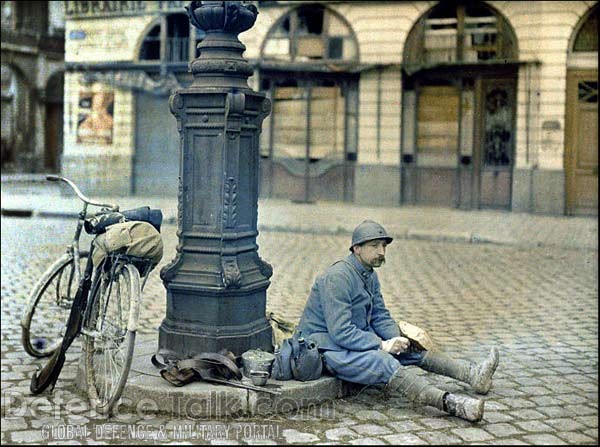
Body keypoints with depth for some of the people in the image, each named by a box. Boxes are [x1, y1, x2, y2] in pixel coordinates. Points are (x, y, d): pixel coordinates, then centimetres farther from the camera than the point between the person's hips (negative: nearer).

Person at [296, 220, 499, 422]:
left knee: (414, 349, 2)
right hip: (327, 347, -10)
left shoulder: (370, 275, 9)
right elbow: (341, 332, -27)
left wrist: (398, 339, -8)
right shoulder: (337, 277, -22)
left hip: (357, 339, 10)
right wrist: (382, 345, -25)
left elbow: (380, 316, 12)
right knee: (383, 361, -30)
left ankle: (473, 373, 0)